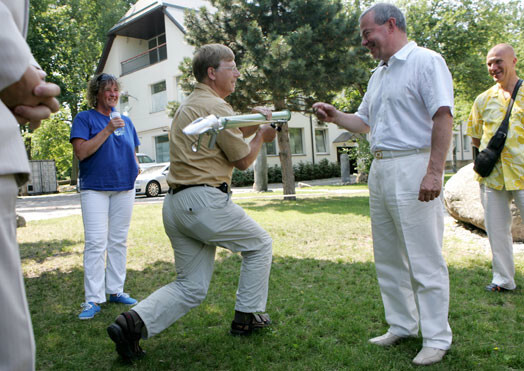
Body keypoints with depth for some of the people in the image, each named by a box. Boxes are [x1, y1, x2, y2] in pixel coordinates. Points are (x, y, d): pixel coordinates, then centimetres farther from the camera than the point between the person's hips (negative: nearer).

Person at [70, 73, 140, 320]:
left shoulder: (125, 120, 15)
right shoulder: (84, 118, 0)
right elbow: (81, 152, -12)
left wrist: (135, 166, 3)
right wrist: (107, 130, -18)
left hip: (124, 188, 5)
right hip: (95, 188, -5)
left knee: (119, 241, 9)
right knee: (96, 243, -9)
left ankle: (116, 291, 19)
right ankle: (93, 299, -3)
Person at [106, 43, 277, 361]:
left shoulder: (190, 105, 22)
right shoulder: (215, 106, -9)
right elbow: (243, 160, -3)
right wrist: (261, 137, 15)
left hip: (175, 204, 9)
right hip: (204, 200, -9)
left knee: (191, 287, 13)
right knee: (260, 245, 14)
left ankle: (134, 322, -2)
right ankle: (247, 317, 21)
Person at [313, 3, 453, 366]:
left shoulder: (426, 61, -5)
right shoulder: (378, 74, 20)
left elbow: (443, 117, -14)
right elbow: (365, 122, 26)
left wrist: (435, 172, -22)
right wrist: (334, 116, 9)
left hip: (413, 167, -8)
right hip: (380, 169, 9)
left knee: (424, 257, -2)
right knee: (388, 257, 13)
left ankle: (437, 338, 11)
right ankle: (402, 326, 27)